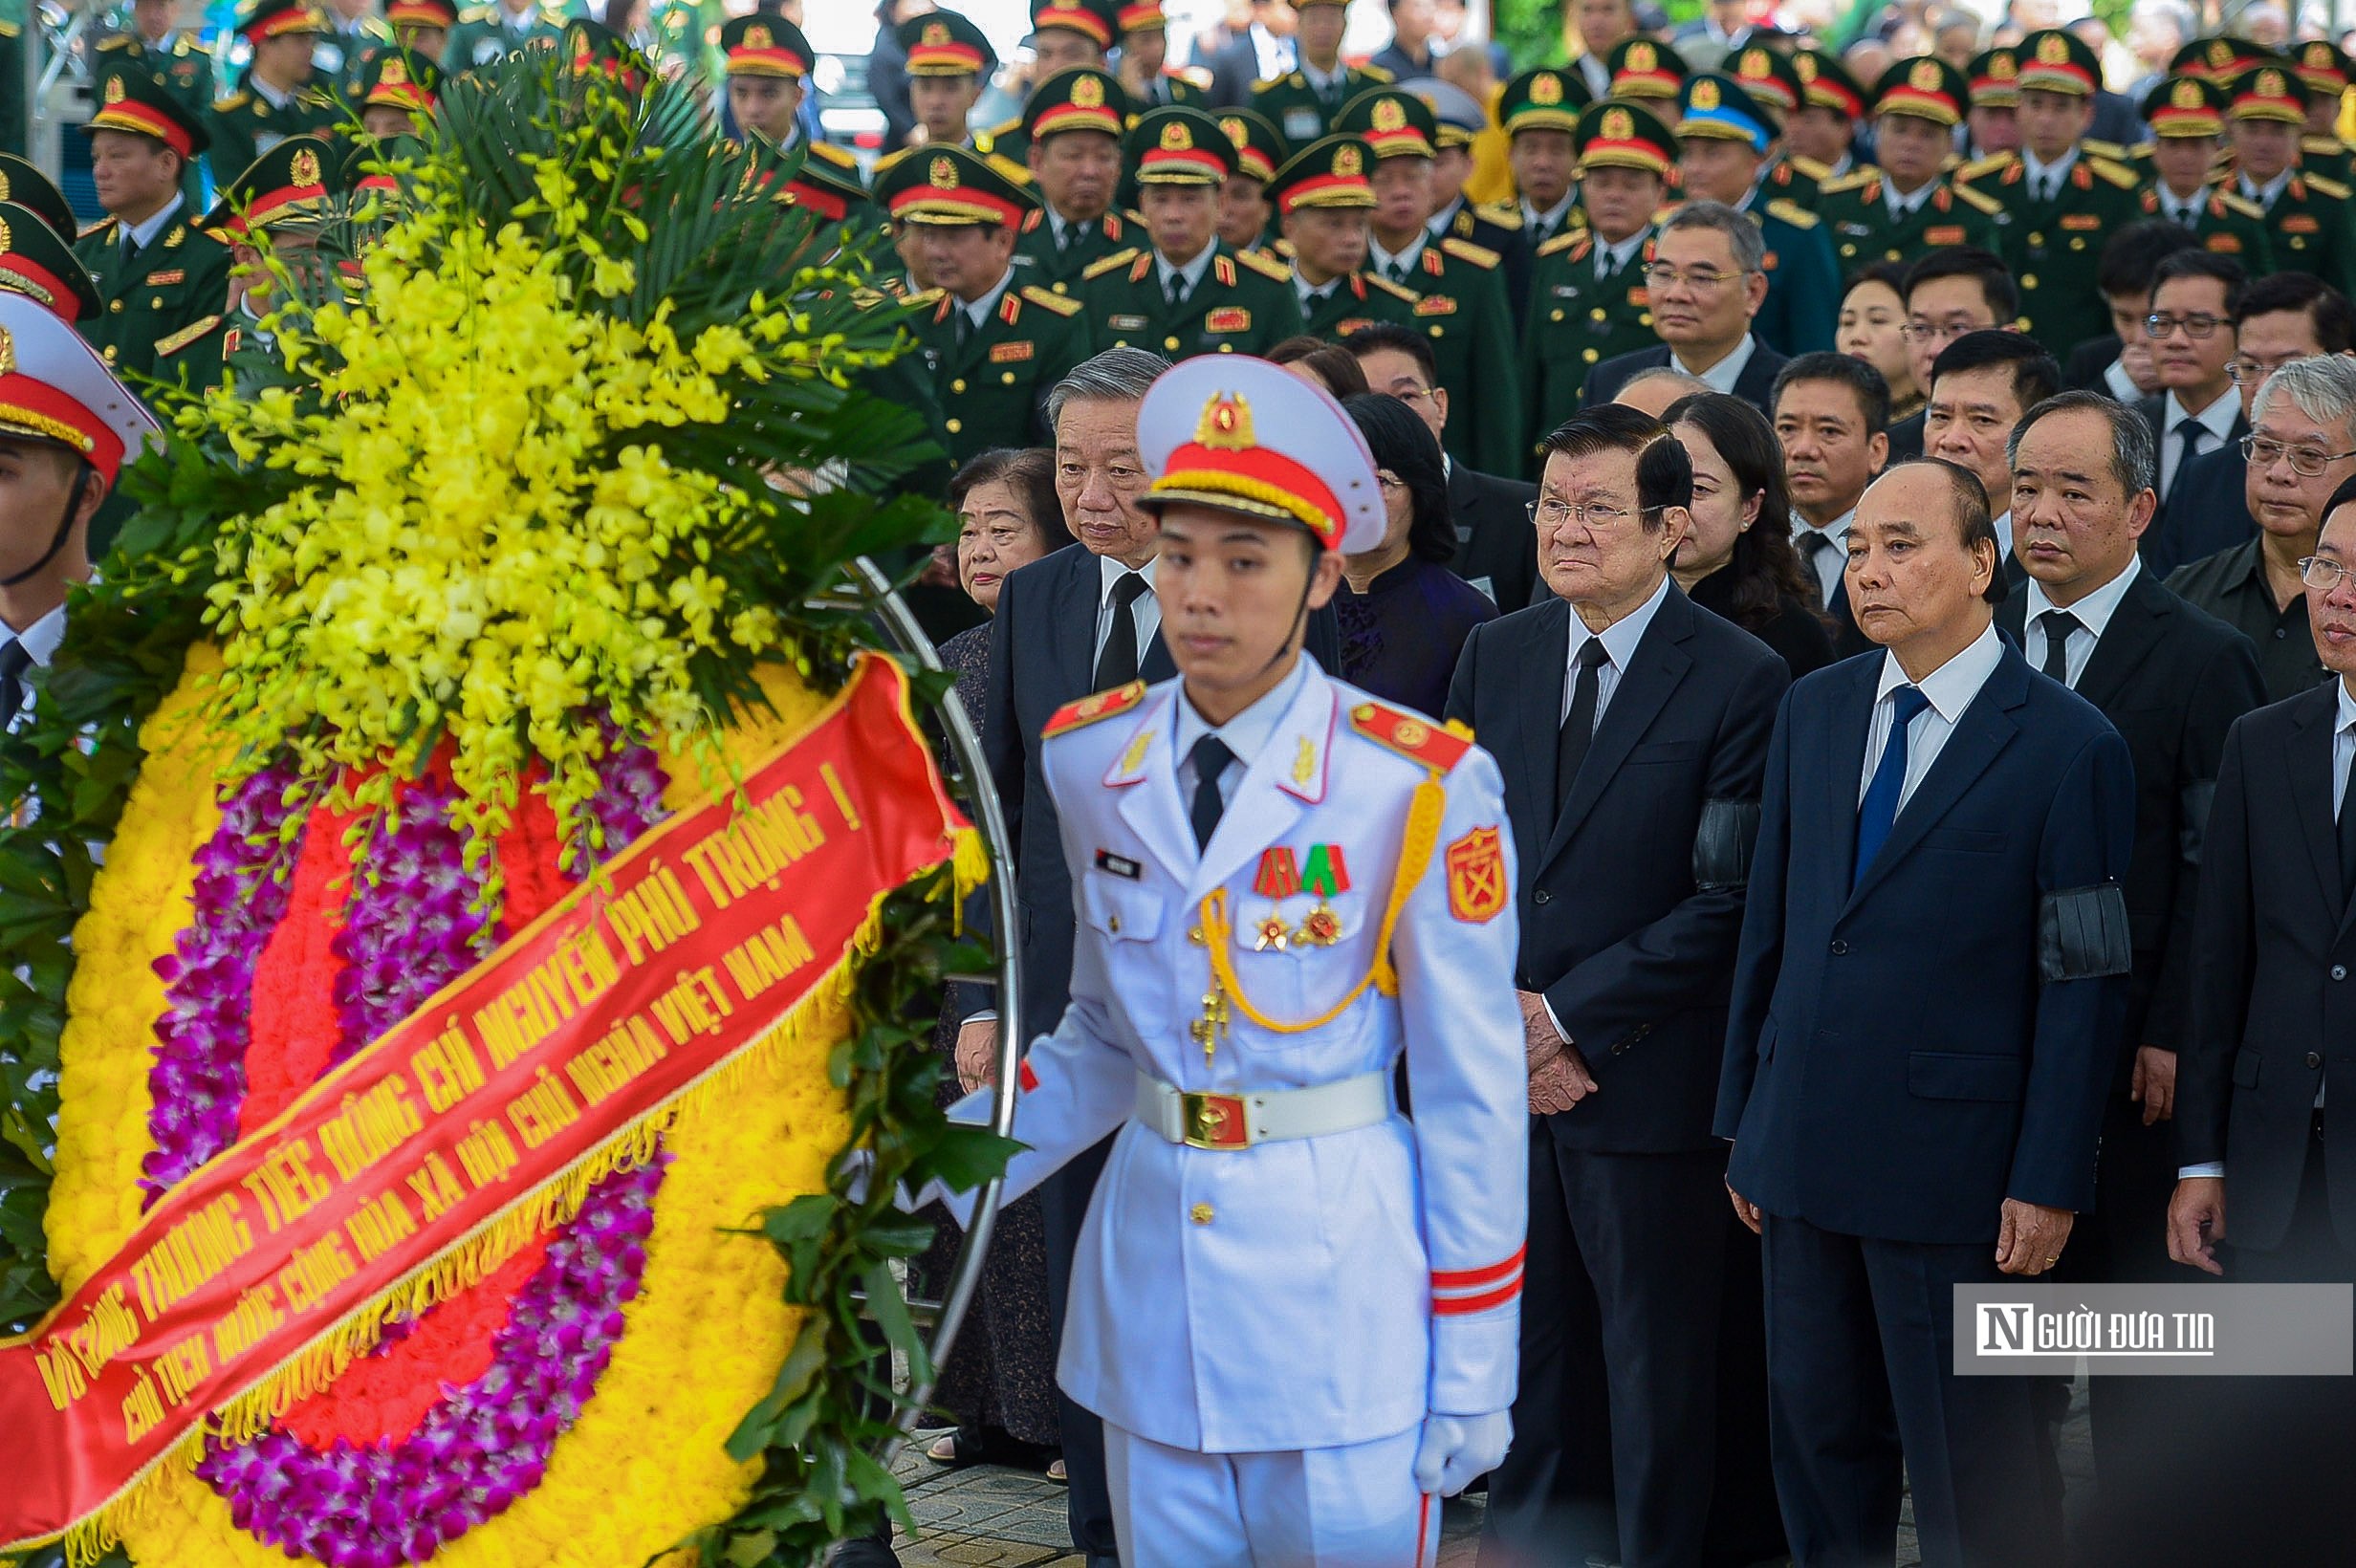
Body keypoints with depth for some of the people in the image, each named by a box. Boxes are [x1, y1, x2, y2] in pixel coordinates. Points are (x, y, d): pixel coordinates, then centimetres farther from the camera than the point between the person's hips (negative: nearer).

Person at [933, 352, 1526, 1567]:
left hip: (1340, 1283, -4)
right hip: (1148, 1277, 4)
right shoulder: (1092, 760, 1)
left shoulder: (1418, 786, -13)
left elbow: (1471, 1092, -8)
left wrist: (1476, 1372, -7)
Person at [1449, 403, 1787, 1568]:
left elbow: (1727, 900, -13)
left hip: (1646, 1080, -5)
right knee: (1515, 1348, 14)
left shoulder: (1741, 679, -9)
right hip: (1496, 1076, 5)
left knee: (1659, 1370, 6)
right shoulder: (1494, 655, 9)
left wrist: (1570, 1016, -13)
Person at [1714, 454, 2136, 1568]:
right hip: (1805, 1146, 5)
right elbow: (1769, 925, 11)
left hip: (1954, 1166, -5)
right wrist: (1743, 1122, 11)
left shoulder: (2068, 746, -8)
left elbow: (2084, 982, -9)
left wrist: (2051, 1182, -11)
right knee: (1818, 1438, 14)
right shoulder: (1814, 711, 9)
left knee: (1972, 1474, 3)